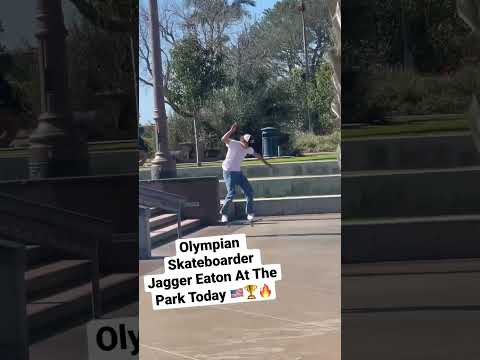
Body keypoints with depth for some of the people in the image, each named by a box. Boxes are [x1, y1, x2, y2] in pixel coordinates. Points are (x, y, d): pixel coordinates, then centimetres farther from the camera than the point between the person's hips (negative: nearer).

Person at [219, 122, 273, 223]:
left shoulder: (248, 149, 5)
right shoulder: (234, 144, -16)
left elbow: (257, 155, 22)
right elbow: (223, 139, -34)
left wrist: (266, 163, 29)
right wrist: (231, 131, -45)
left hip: (238, 172, 7)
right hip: (229, 172, -7)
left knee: (249, 192, 4)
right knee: (231, 194, -18)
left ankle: (250, 213, 15)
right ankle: (224, 214, -1)